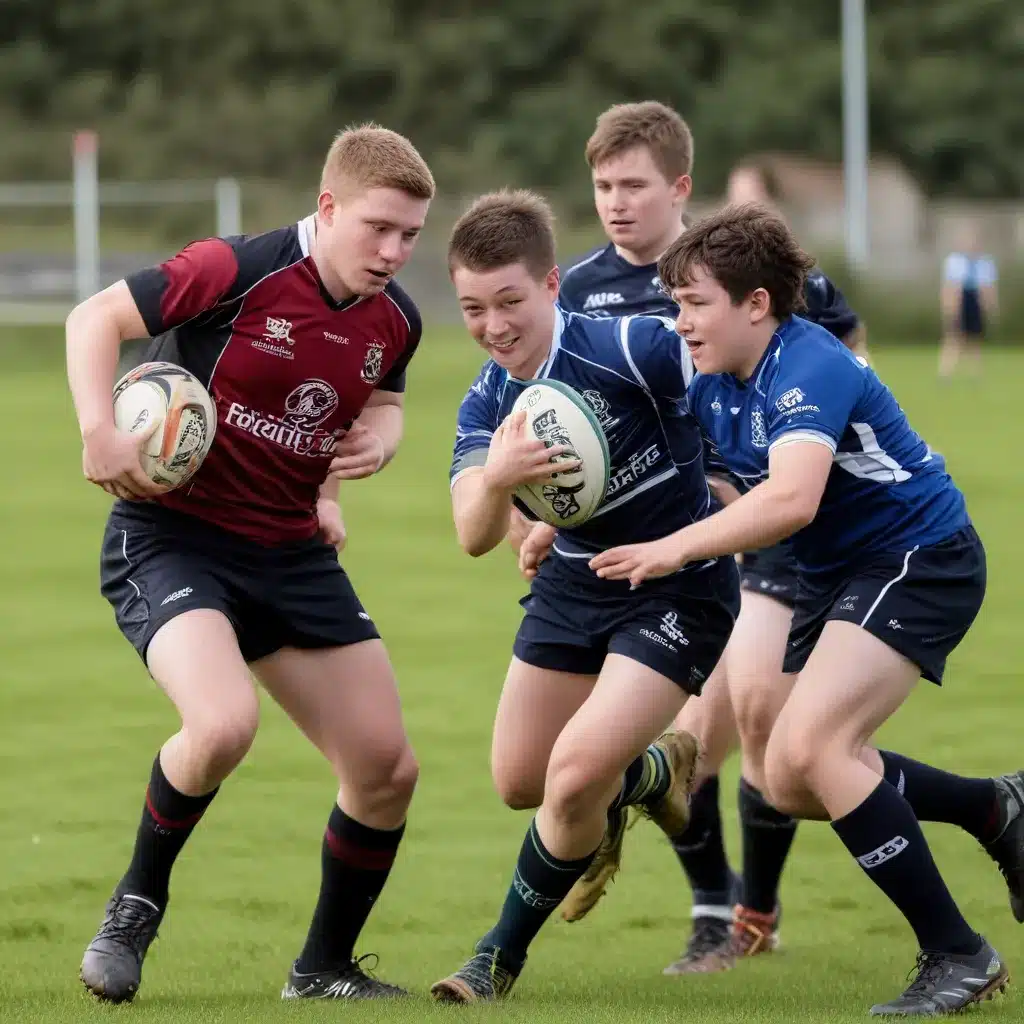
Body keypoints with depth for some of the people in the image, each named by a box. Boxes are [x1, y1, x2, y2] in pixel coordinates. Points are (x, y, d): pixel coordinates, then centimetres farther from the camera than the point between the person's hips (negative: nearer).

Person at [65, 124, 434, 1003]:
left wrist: (378, 437, -1)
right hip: (172, 535, -6)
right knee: (223, 726, -32)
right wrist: (100, 433, -24)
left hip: (293, 552, 7)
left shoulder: (394, 321, 1)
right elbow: (96, 318, -11)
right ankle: (138, 900, -3)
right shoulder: (237, 272, -18)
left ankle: (326, 969, 24)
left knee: (387, 771, 2)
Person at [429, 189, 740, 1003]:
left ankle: (503, 956, 6)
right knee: (520, 781, 12)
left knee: (575, 779, -17)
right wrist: (496, 479, -44)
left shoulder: (633, 349, -27)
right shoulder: (486, 407, -9)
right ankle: (651, 770, 44)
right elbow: (475, 537, -22)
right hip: (573, 585, 7)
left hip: (677, 590, -7)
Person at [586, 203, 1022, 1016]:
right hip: (837, 573, 10)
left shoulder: (809, 370, -27)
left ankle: (957, 957, -17)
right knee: (791, 784, 9)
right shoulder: (710, 383, 0)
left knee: (811, 744, -25)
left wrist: (676, 548, -43)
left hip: (920, 559, -10)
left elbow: (791, 499, -42)